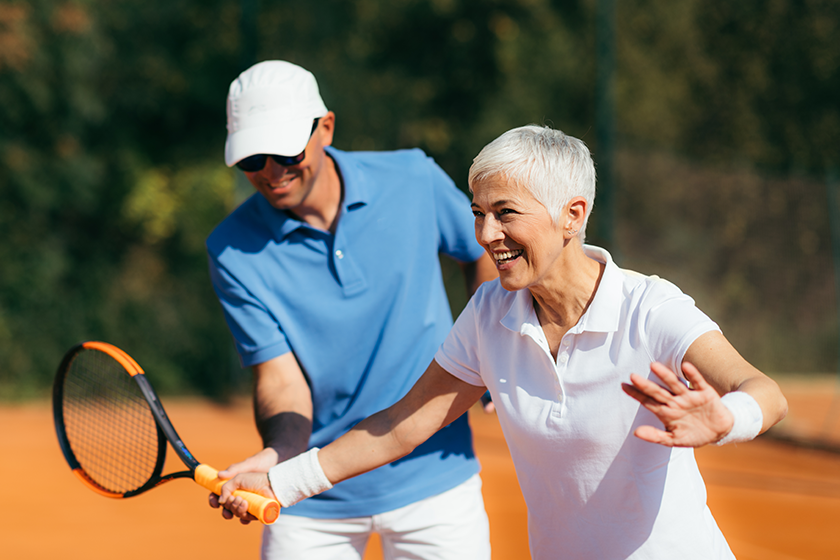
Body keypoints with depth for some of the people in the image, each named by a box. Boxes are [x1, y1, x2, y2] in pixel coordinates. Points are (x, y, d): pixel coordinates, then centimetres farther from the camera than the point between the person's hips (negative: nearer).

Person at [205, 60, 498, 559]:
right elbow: (282, 378, -15)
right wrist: (279, 455, -34)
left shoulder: (414, 181, -8)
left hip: (432, 475, 1)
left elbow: (484, 251, 11)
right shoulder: (234, 252, -11)